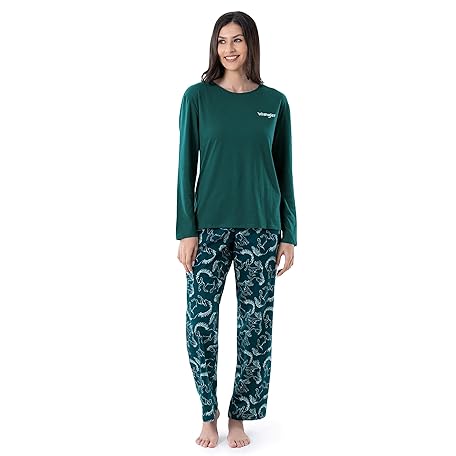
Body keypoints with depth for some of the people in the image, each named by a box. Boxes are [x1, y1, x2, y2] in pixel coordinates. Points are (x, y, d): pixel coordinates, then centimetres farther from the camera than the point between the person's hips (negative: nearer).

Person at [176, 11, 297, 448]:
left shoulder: (274, 102, 5)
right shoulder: (198, 97, 2)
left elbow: (284, 172, 7)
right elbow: (186, 167, 1)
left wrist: (288, 235, 4)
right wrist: (186, 230, -6)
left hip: (261, 228, 1)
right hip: (210, 226, -1)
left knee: (255, 326, 4)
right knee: (200, 323, -2)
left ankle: (238, 417, 21)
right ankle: (209, 416, 19)